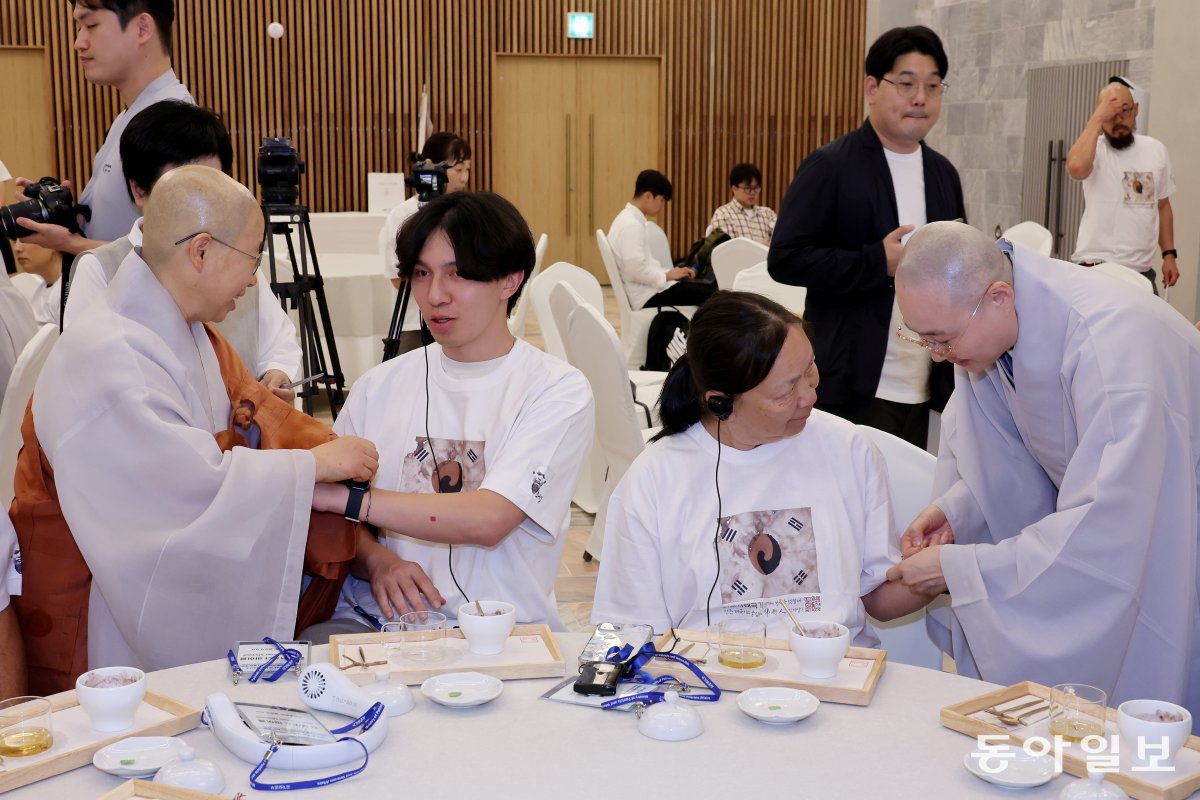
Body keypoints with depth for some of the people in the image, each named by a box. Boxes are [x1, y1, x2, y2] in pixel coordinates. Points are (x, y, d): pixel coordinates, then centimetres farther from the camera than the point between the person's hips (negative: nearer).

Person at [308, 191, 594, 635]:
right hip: (374, 621, 3)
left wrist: (344, 495, -17)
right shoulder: (379, 387, 11)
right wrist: (377, 561, -12)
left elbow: (489, 520, -15)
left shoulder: (557, 390, -2)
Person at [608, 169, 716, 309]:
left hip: (649, 289, 11)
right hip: (649, 295, -11)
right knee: (711, 294, -14)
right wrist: (667, 275, -13)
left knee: (711, 286, 7)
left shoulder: (629, 219, 14)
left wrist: (670, 271, 7)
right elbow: (636, 270, -25)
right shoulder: (632, 225, -18)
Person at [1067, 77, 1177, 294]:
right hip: (1096, 270, -5)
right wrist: (1097, 119, -21)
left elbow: (1162, 205, 19)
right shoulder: (1094, 149, -5)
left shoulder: (1156, 150, 11)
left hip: (1143, 272, 5)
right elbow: (1076, 167, -30)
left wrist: (1169, 254, 13)